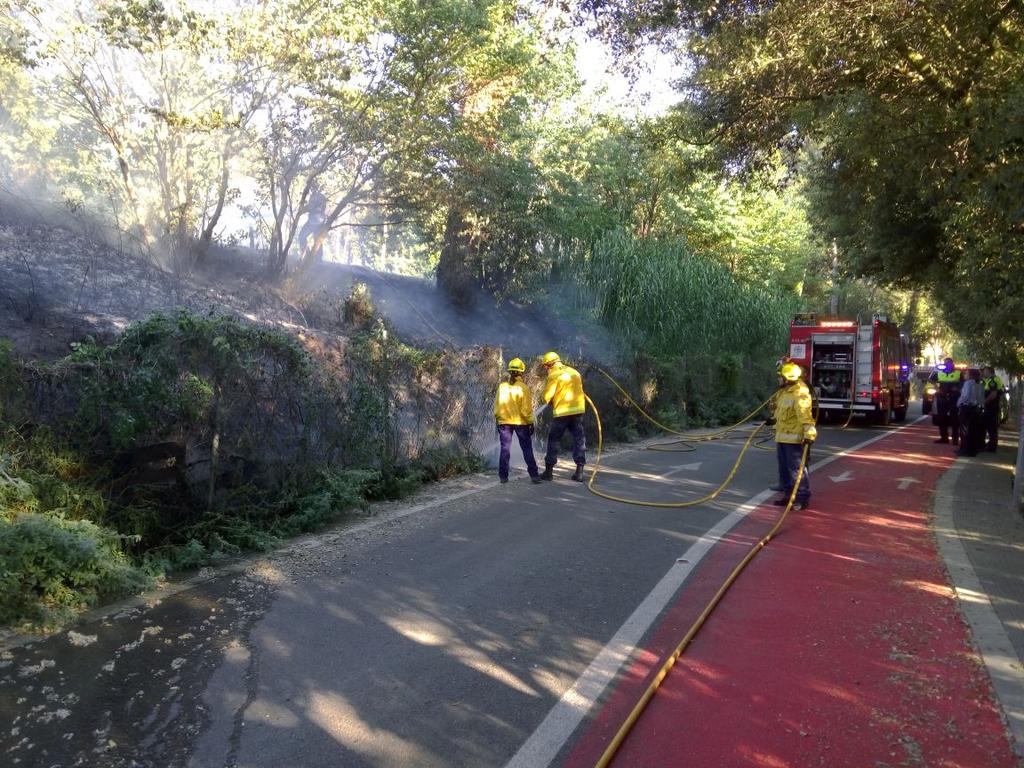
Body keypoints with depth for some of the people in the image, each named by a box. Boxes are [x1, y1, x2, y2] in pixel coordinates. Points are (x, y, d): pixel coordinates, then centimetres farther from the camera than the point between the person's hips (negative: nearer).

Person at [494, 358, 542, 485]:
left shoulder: (502, 386, -1)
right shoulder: (523, 388, -11)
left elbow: (497, 405, 4)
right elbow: (526, 408, -11)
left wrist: (497, 419, 14)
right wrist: (530, 422, -1)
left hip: (504, 422, 3)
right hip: (521, 422, -2)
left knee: (505, 448, 8)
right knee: (527, 448, 6)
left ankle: (503, 476, 8)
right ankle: (534, 475, 5)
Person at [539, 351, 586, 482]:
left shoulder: (554, 375, -7)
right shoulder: (574, 372, 13)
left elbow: (547, 397, -8)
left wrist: (550, 402, 13)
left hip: (562, 412, -5)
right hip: (579, 410, 5)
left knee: (553, 440, 7)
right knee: (579, 439, 8)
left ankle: (549, 471, 10)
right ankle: (579, 472, 5)